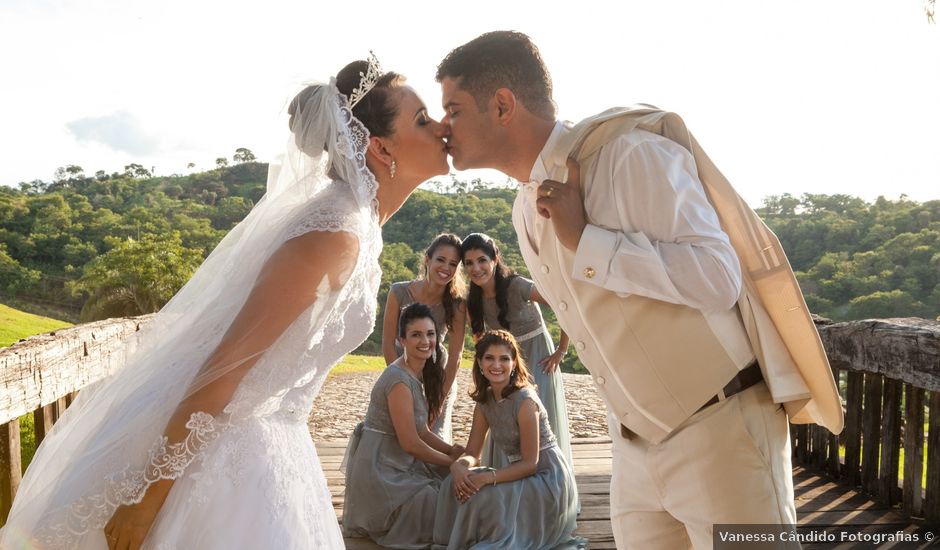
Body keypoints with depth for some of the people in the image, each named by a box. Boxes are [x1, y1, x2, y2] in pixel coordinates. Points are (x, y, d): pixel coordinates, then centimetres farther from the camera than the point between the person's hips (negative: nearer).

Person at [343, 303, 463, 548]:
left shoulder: (417, 374, 6)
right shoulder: (399, 379, -24)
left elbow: (421, 430, 10)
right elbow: (411, 443, -22)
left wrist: (451, 449, -5)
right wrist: (451, 460, -9)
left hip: (397, 462, 9)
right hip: (379, 470, -9)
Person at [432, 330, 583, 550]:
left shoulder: (524, 400, -21)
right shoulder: (484, 401, 1)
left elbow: (530, 463, -20)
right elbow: (472, 453, 1)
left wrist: (487, 477, -31)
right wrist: (458, 465, -23)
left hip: (549, 480, -7)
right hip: (523, 474, 7)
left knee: (484, 495, -27)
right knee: (456, 483, -12)